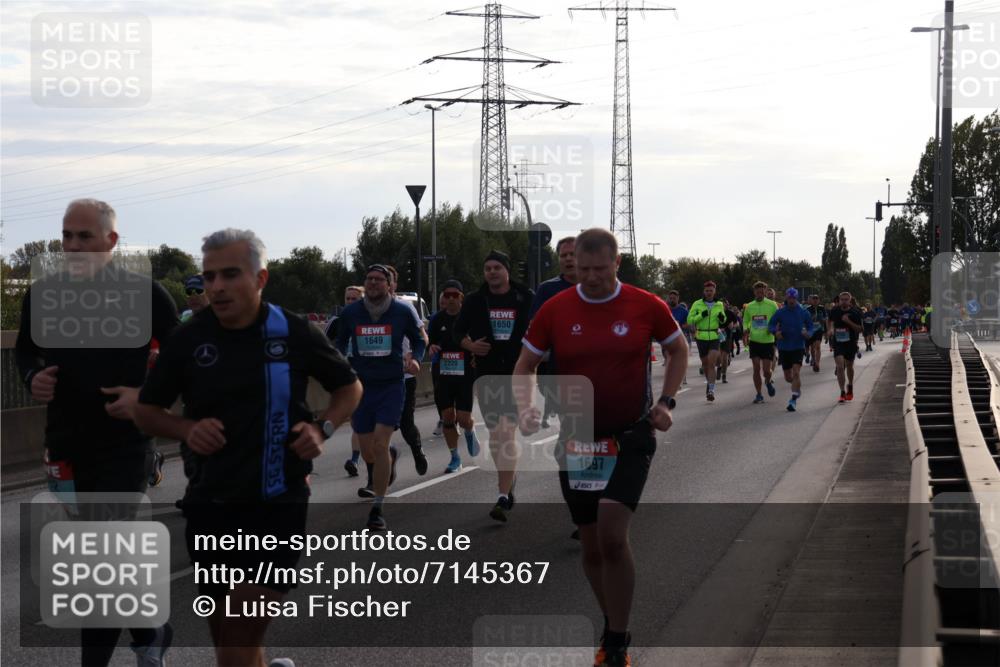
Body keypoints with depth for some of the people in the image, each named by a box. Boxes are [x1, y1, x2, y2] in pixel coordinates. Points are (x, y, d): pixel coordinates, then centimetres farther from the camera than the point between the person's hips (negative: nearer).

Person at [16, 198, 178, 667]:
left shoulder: (143, 292, -8)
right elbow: (25, 349, 19)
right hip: (65, 445, 5)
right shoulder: (42, 294, 3)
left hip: (125, 445, -5)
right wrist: (32, 379, -2)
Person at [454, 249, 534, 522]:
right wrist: (470, 344, -7)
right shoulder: (475, 301, 6)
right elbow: (458, 331, 13)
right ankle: (508, 487, 27)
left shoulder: (526, 299, -1)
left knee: (507, 433, -14)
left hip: (517, 375, -3)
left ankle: (503, 497, -18)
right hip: (487, 375, 3)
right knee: (495, 434, 9)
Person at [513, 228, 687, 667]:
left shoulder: (646, 306, -6)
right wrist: (525, 408, -12)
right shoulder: (554, 310, -3)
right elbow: (526, 365, 7)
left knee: (612, 536, -18)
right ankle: (614, 630, 30)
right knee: (591, 546, 10)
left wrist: (665, 402, 0)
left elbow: (678, 350, 11)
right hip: (576, 440, 3)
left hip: (631, 437, -3)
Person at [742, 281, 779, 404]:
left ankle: (768, 382, 32)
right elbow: (745, 321, 16)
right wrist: (745, 331, -3)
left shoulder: (772, 305, -3)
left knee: (766, 370, -2)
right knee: (756, 369, -1)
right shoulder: (749, 306, 5)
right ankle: (759, 395, 9)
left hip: (768, 341, -2)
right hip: (754, 341, 2)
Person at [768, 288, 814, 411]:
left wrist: (808, 333, -14)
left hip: (798, 347, -2)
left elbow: (810, 326, 8)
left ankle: (793, 400, -17)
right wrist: (775, 331, -19)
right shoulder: (780, 312, -2)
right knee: (788, 377, 10)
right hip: (784, 348, 2)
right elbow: (770, 325, 2)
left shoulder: (804, 312, -2)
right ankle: (798, 388, 42)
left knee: (796, 373, -18)